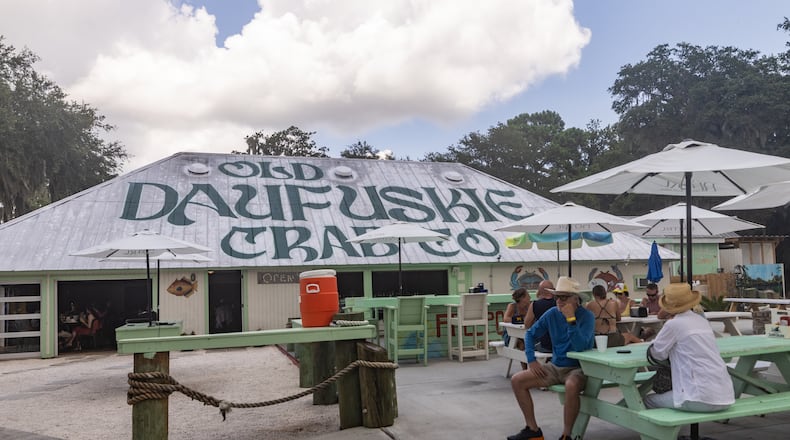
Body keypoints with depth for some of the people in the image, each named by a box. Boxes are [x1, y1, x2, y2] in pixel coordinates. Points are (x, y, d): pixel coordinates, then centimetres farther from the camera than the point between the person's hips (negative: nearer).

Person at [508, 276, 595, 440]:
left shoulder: (586, 316, -14)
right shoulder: (552, 313, 0)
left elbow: (581, 346, -28)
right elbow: (530, 334, 10)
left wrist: (571, 319, -31)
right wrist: (531, 360, -1)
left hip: (577, 368, -6)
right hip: (555, 366, 6)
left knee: (571, 386, -40)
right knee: (517, 381, -7)